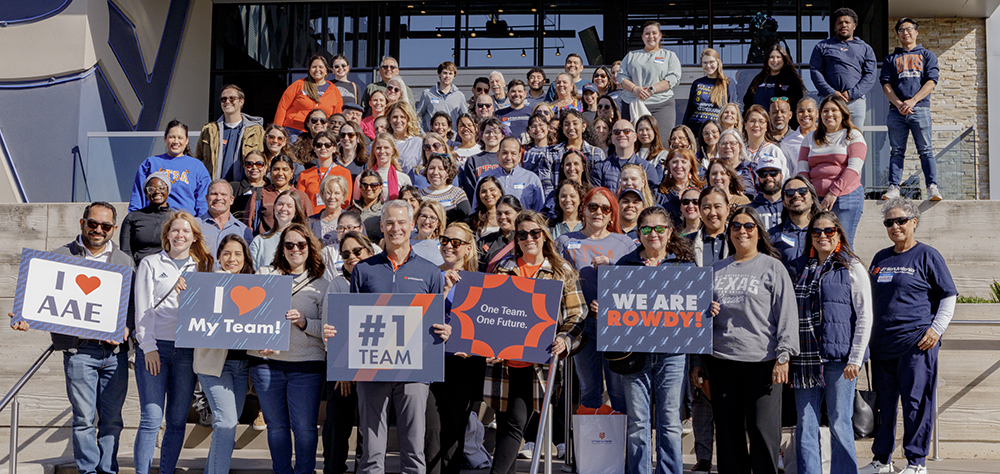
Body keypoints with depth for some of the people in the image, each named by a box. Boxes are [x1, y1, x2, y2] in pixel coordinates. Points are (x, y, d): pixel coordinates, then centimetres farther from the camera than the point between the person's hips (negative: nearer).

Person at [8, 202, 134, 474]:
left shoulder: (125, 261, 13)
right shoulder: (61, 257, 7)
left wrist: (127, 328, -7)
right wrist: (27, 319, -13)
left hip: (116, 350, 2)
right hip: (79, 350, -2)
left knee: (112, 419, 6)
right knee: (84, 418, -1)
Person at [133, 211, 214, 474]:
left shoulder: (202, 268, 14)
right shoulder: (150, 264, 8)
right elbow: (142, 308, 1)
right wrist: (148, 347, -7)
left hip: (187, 351, 3)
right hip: (154, 347, -2)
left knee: (177, 421, 4)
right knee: (151, 419, -9)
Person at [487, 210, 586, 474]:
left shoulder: (562, 272, 7)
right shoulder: (504, 269, 13)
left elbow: (577, 316, 4)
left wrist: (565, 340, -15)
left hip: (535, 361, -3)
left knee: (515, 425, -12)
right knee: (504, 424, 7)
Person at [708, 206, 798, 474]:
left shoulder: (772, 267, 3)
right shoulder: (716, 270, 15)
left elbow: (786, 313, -2)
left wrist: (783, 356, -10)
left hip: (762, 361, -4)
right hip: (722, 361, 4)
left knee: (762, 429, -3)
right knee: (727, 431, 7)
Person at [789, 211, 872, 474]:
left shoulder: (852, 269, 2)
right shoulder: (799, 268, 14)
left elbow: (864, 317, -2)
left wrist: (855, 359, -9)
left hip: (838, 358, -4)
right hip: (805, 358, 4)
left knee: (839, 425, 1)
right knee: (805, 425, 4)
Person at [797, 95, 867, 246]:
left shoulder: (853, 136, 7)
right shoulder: (811, 138, 19)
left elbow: (854, 168, -5)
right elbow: (802, 168, 11)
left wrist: (834, 192, -14)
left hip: (846, 197, -3)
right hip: (816, 198, 3)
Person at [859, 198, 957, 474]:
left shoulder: (927, 256, 0)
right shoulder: (880, 258, 16)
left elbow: (948, 296, -1)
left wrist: (936, 329, -11)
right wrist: (868, 334, 17)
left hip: (917, 342, -6)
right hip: (882, 344, 6)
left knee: (916, 402, -4)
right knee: (883, 402, 9)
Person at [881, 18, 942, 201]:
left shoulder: (927, 55, 16)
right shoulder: (891, 59, 20)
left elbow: (931, 81, 3)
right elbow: (886, 84, 8)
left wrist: (912, 100, -11)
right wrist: (898, 103, -10)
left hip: (920, 109, -2)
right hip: (896, 110, 2)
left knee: (925, 150, -7)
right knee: (896, 151, -1)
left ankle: (932, 187, -14)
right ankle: (893, 187, -5)